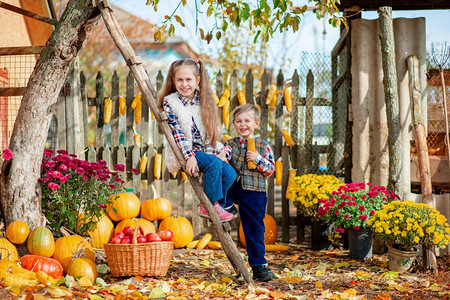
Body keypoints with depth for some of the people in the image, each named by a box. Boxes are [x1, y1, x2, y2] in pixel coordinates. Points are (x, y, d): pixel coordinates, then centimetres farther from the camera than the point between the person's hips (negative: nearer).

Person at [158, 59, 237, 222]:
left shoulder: (203, 101, 9)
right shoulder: (169, 102, -4)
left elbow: (213, 131, 11)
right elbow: (176, 132, -12)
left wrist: (222, 151, -5)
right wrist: (189, 156, -23)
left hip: (205, 150, 5)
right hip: (182, 153, -5)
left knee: (230, 173, -16)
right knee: (214, 164, -29)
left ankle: (219, 204, 7)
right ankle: (210, 206, -13)